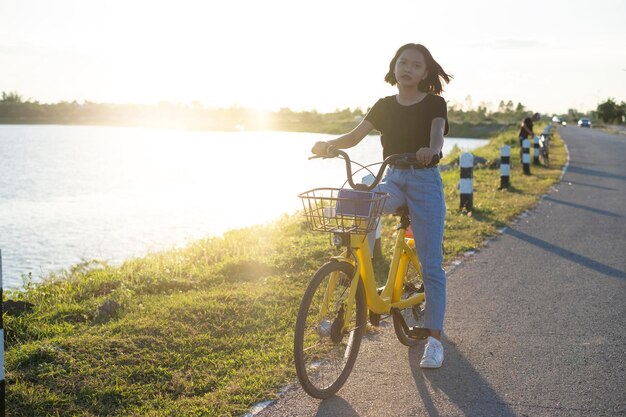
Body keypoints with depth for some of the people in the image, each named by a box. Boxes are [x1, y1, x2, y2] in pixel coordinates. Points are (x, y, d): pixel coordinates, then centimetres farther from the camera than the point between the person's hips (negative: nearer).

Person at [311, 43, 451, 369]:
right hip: (393, 178, 3)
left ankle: (434, 338, 3)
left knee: (430, 265, -4)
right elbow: (355, 136, -1)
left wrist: (430, 150, -44)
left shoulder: (434, 103, -1)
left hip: (425, 180, -3)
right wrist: (329, 144, -21)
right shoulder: (385, 106, 9)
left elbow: (437, 134, -20)